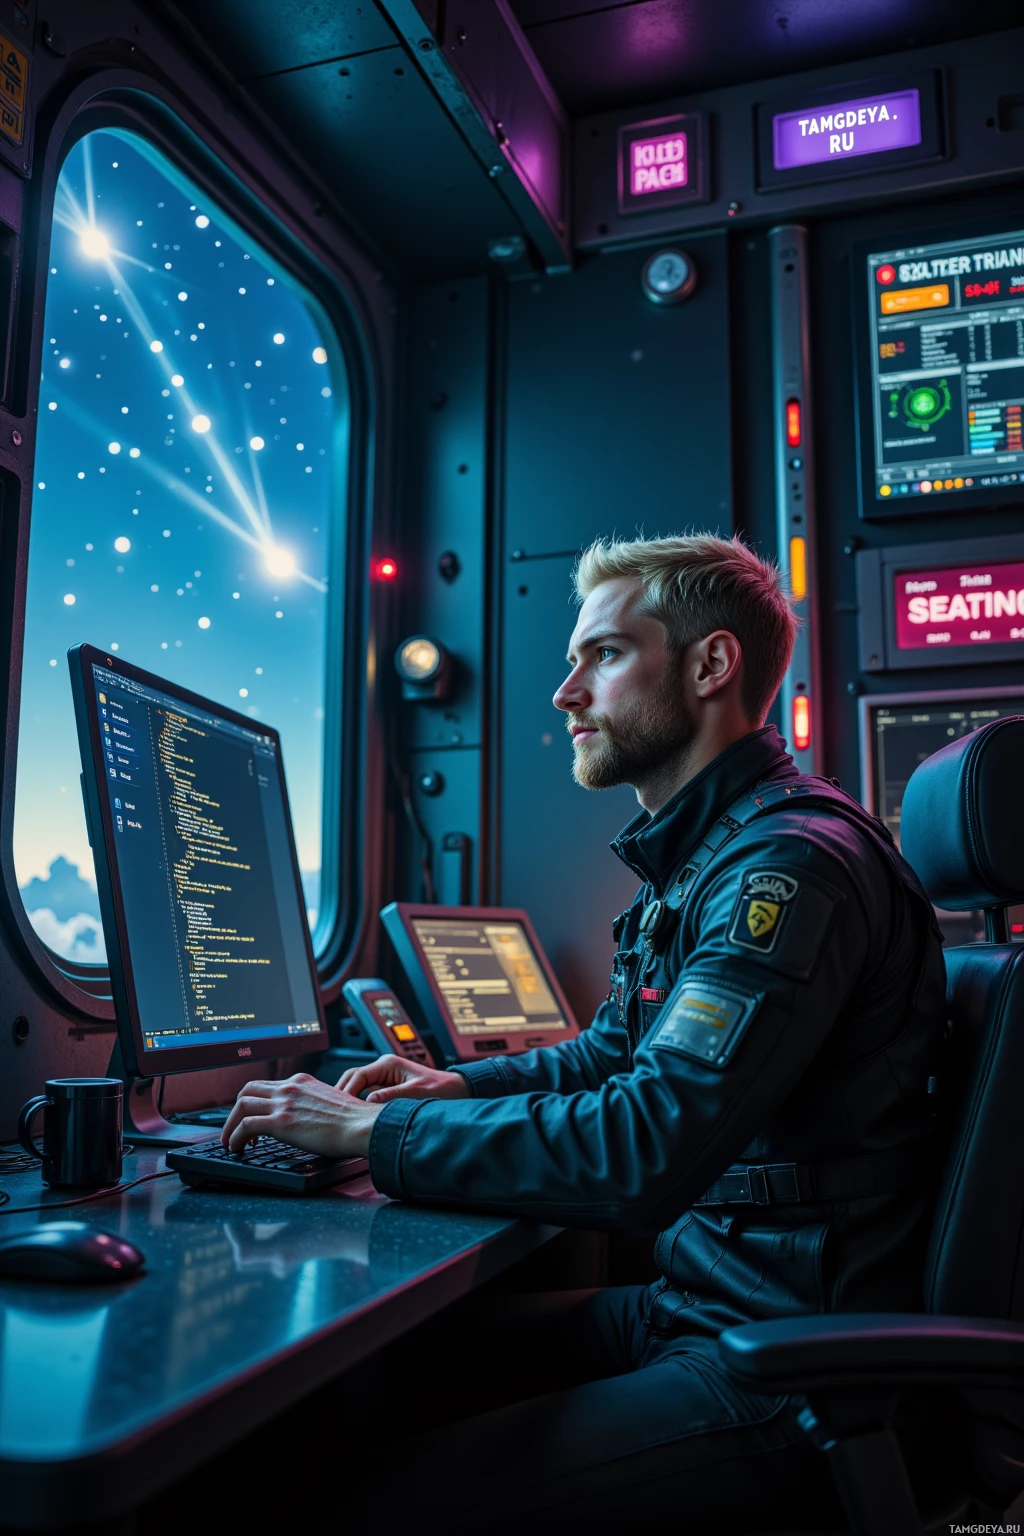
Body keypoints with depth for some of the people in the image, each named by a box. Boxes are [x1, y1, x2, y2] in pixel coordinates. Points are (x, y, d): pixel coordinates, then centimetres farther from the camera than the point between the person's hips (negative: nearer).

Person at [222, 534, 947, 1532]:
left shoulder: (790, 868, -22)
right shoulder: (694, 857, 12)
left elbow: (645, 1152, -30)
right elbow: (611, 1053, 23)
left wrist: (372, 1132, -21)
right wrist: (462, 1086, 5)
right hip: (692, 1304, 9)